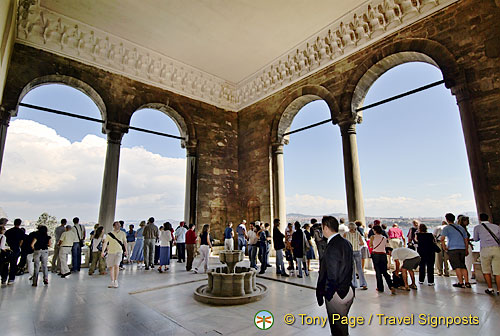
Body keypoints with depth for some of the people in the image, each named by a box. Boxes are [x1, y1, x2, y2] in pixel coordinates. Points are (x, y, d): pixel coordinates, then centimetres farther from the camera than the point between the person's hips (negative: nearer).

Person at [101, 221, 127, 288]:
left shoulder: (122, 233, 2)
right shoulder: (109, 234, -2)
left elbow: (125, 242, 14)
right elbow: (105, 242, -5)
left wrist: (125, 250, 19)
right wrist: (103, 251, -15)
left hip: (119, 251, -1)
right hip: (110, 252, 1)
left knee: (116, 266, -15)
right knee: (111, 267, 8)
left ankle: (116, 281, 0)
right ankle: (112, 281, 23)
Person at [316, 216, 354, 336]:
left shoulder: (332, 247, -24)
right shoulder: (346, 243, 3)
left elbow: (331, 277, -23)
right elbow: (349, 268, 11)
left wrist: (320, 295, -14)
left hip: (336, 294, -9)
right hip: (348, 291, 9)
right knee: (343, 325, 24)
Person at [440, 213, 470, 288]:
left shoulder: (446, 228, 0)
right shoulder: (461, 228, 17)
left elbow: (442, 239, -14)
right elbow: (466, 240, 19)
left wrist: (444, 246, 0)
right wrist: (466, 250, 25)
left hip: (453, 249, -5)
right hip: (462, 248, 5)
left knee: (457, 266, -1)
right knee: (463, 266, 12)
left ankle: (461, 283, 1)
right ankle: (467, 282, 10)